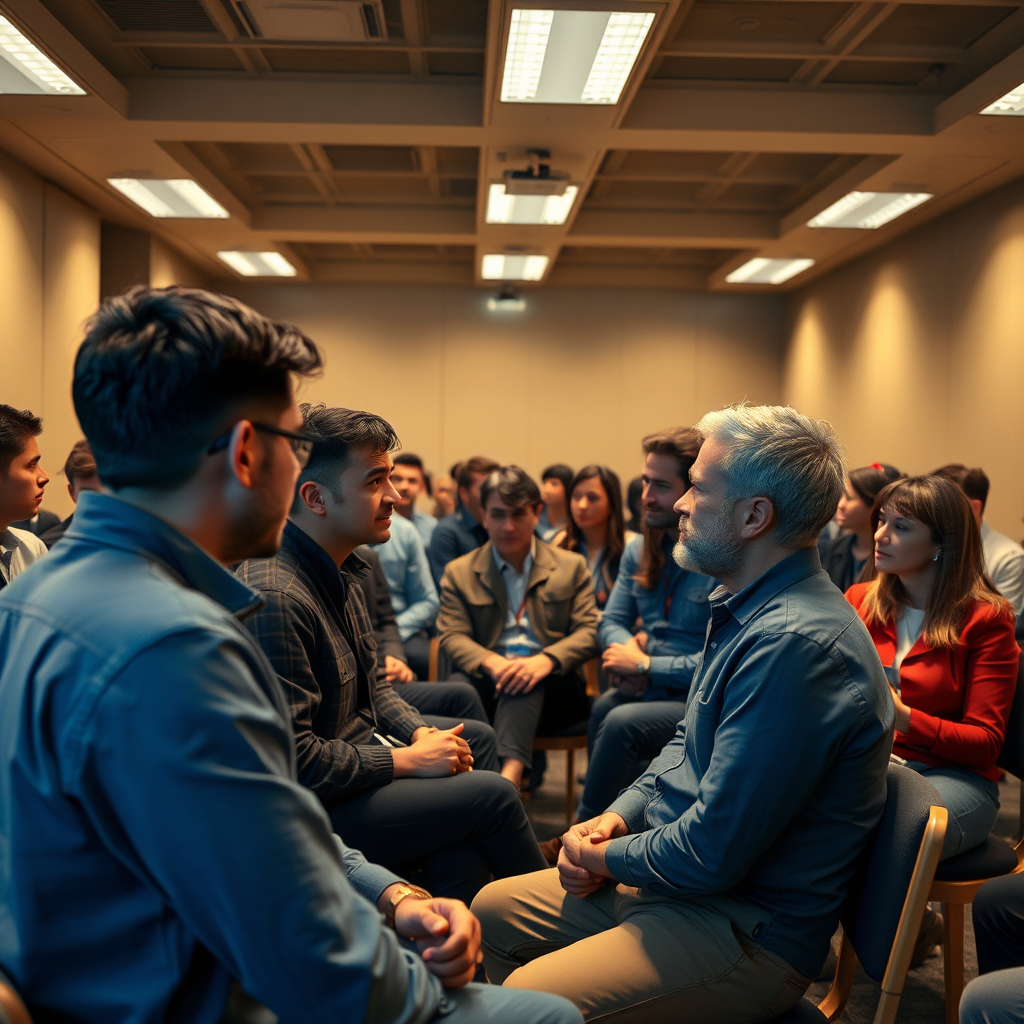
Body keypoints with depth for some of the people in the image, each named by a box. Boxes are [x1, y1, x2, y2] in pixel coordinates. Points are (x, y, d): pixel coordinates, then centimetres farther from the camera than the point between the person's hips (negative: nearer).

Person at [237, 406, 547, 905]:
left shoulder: (340, 571, 8)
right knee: (491, 794, -12)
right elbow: (291, 758, -27)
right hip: (310, 808, -9)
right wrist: (409, 760, -19)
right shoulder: (276, 598, -26)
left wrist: (420, 732, -1)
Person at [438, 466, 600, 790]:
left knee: (525, 683, -36)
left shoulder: (571, 566, 16)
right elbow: (453, 636, 3)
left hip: (552, 684, 0)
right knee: (456, 686, -35)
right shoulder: (459, 572, 16)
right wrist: (493, 663, -21)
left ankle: (510, 771, -57)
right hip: (489, 681, 0)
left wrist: (545, 660, -18)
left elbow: (590, 631, 4)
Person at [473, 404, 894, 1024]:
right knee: (494, 910, 14)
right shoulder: (749, 610, 7)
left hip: (751, 936, -10)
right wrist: (617, 818, 2)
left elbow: (710, 854, -27)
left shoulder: (796, 645, -28)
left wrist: (606, 857, -9)